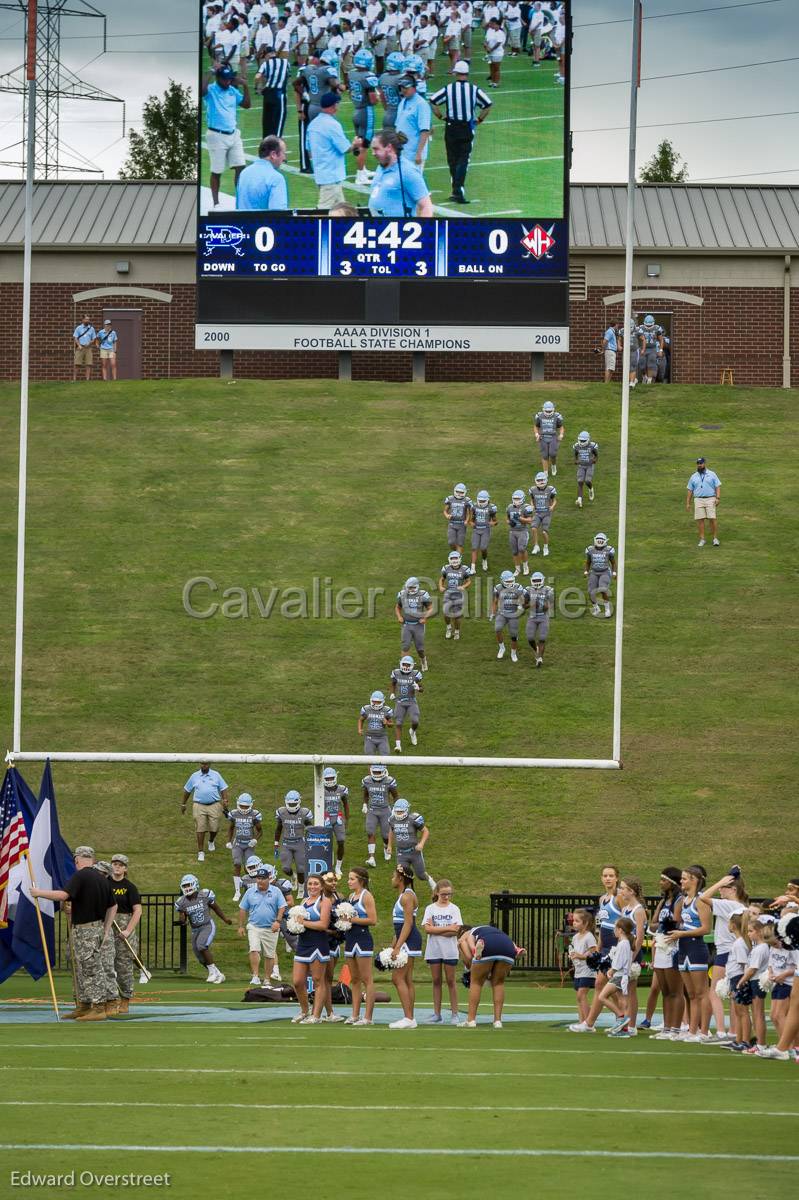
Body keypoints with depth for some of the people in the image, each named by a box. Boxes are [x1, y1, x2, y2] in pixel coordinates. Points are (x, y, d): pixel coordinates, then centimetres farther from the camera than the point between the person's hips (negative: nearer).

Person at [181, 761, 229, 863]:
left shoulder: (216, 775, 6)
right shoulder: (194, 777, 8)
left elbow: (223, 789, 7)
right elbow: (187, 790, 16)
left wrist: (225, 801, -5)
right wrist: (183, 804, 18)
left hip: (214, 805, 0)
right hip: (199, 806, 0)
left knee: (214, 828, 3)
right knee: (200, 830, -4)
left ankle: (211, 841, 37)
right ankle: (201, 852, 5)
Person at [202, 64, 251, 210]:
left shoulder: (233, 91, 9)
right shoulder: (211, 90, -8)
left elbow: (247, 105, 9)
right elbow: (202, 90, -31)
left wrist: (245, 86, -1)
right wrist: (212, 73, -28)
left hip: (233, 135, 5)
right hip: (216, 136, -5)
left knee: (240, 167, 1)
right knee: (216, 171, 1)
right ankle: (216, 203, 9)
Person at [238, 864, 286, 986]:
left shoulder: (276, 892, 1)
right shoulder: (250, 892, 4)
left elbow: (282, 907, -1)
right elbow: (243, 909, 9)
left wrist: (278, 921, -16)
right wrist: (241, 926, 7)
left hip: (271, 929, 0)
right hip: (254, 927, 0)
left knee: (270, 955, 5)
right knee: (254, 950, -19)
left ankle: (267, 979, 15)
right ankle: (255, 976, -19)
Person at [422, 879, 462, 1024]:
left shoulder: (454, 909, 2)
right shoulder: (430, 908, 5)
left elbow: (456, 931, -8)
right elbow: (427, 929, -8)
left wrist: (436, 930, -10)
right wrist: (448, 928, -13)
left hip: (449, 951, -1)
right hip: (433, 951, 1)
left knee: (450, 981, 0)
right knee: (436, 981, 5)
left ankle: (454, 1013, 4)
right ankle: (436, 1014, 9)